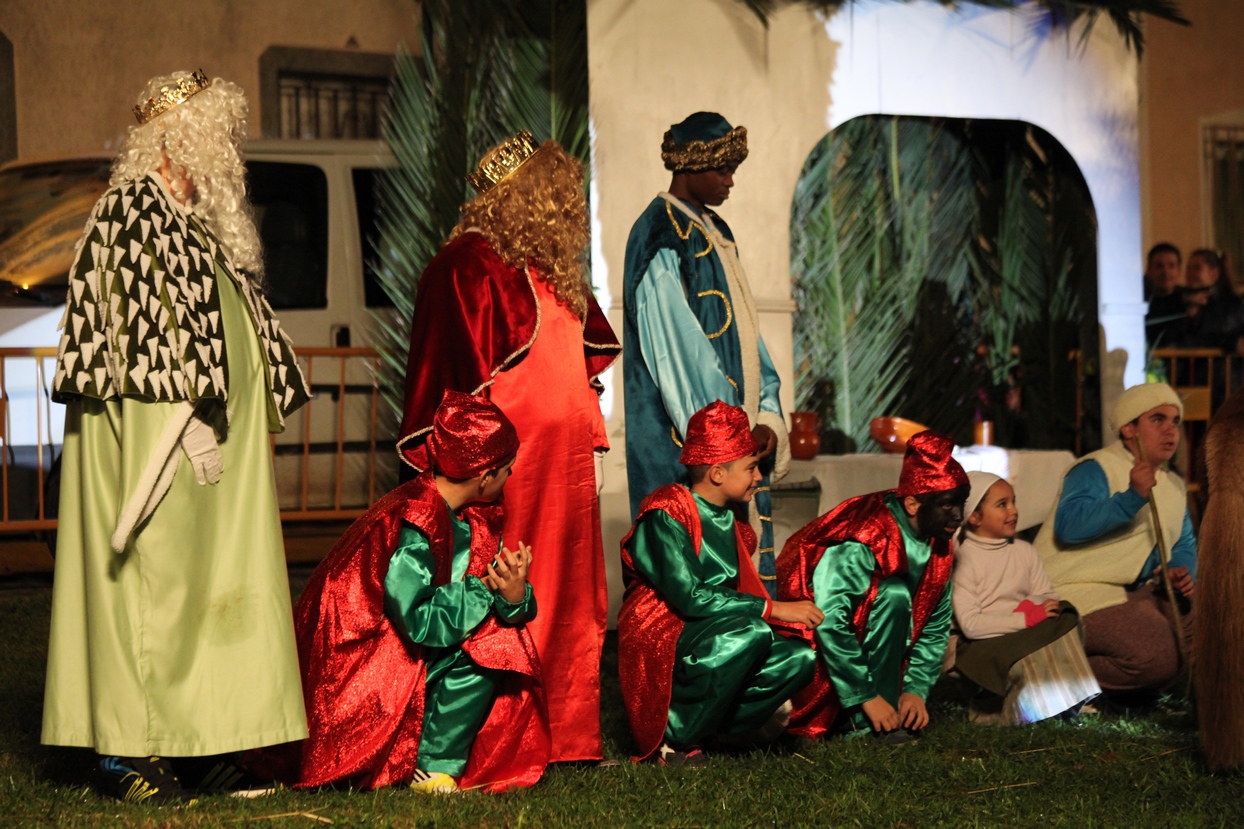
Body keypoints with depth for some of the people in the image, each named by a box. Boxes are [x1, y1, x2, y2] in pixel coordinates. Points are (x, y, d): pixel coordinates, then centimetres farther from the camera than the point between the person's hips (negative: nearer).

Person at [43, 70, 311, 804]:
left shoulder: (198, 221, 19)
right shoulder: (132, 210, -9)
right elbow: (143, 329, -17)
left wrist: (252, 420, 20)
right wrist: (188, 415, -21)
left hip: (214, 436, 10)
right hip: (154, 434, -9)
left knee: (205, 581, 7)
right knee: (150, 574, -8)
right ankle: (128, 751, -5)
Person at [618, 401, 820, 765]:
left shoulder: (729, 521, 15)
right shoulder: (666, 513, -12)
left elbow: (739, 594, 14)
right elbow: (688, 596, -23)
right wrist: (772, 608, -20)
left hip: (714, 636, 8)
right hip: (657, 643, -8)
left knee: (798, 658, -15)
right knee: (752, 633, -33)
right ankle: (674, 735, -19)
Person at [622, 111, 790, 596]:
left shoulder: (716, 233, 16)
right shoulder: (661, 239, -11)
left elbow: (744, 329, 14)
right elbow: (677, 350, -16)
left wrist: (766, 418, 2)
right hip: (685, 436, -8)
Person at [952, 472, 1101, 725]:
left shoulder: (1023, 550, 13)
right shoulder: (963, 559, -8)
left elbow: (1049, 596, 10)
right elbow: (970, 624, -15)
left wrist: (1031, 606, -14)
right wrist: (1026, 618, -18)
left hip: (1027, 637, 6)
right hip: (987, 643, -6)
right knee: (1026, 663, -32)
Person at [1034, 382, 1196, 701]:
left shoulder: (1173, 486, 17)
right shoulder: (1095, 470, -12)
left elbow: (1184, 544, 25)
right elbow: (1068, 526, -28)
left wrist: (1183, 571, 0)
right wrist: (1131, 498, -34)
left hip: (1135, 594, 10)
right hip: (1080, 595, -10)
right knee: (1157, 656, -29)